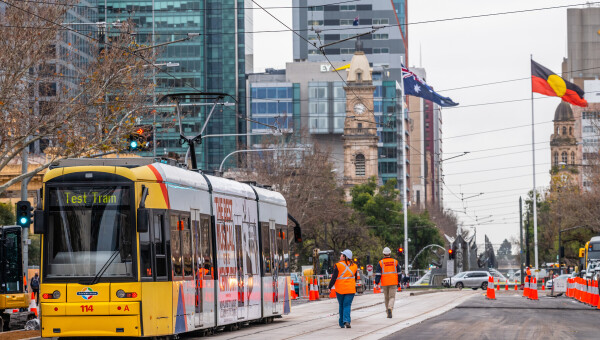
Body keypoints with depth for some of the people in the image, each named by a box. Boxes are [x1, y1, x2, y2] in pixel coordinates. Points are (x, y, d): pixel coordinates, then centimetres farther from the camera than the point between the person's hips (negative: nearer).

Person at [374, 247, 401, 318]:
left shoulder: (380, 263, -2)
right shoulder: (395, 262, 4)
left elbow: (378, 274, -5)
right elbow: (399, 272, 10)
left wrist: (377, 283, -3)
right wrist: (399, 281, 22)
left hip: (384, 283, 0)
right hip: (393, 283, 0)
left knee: (386, 297, 13)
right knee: (392, 297, -1)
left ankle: (388, 312, 19)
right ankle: (390, 308, -29)